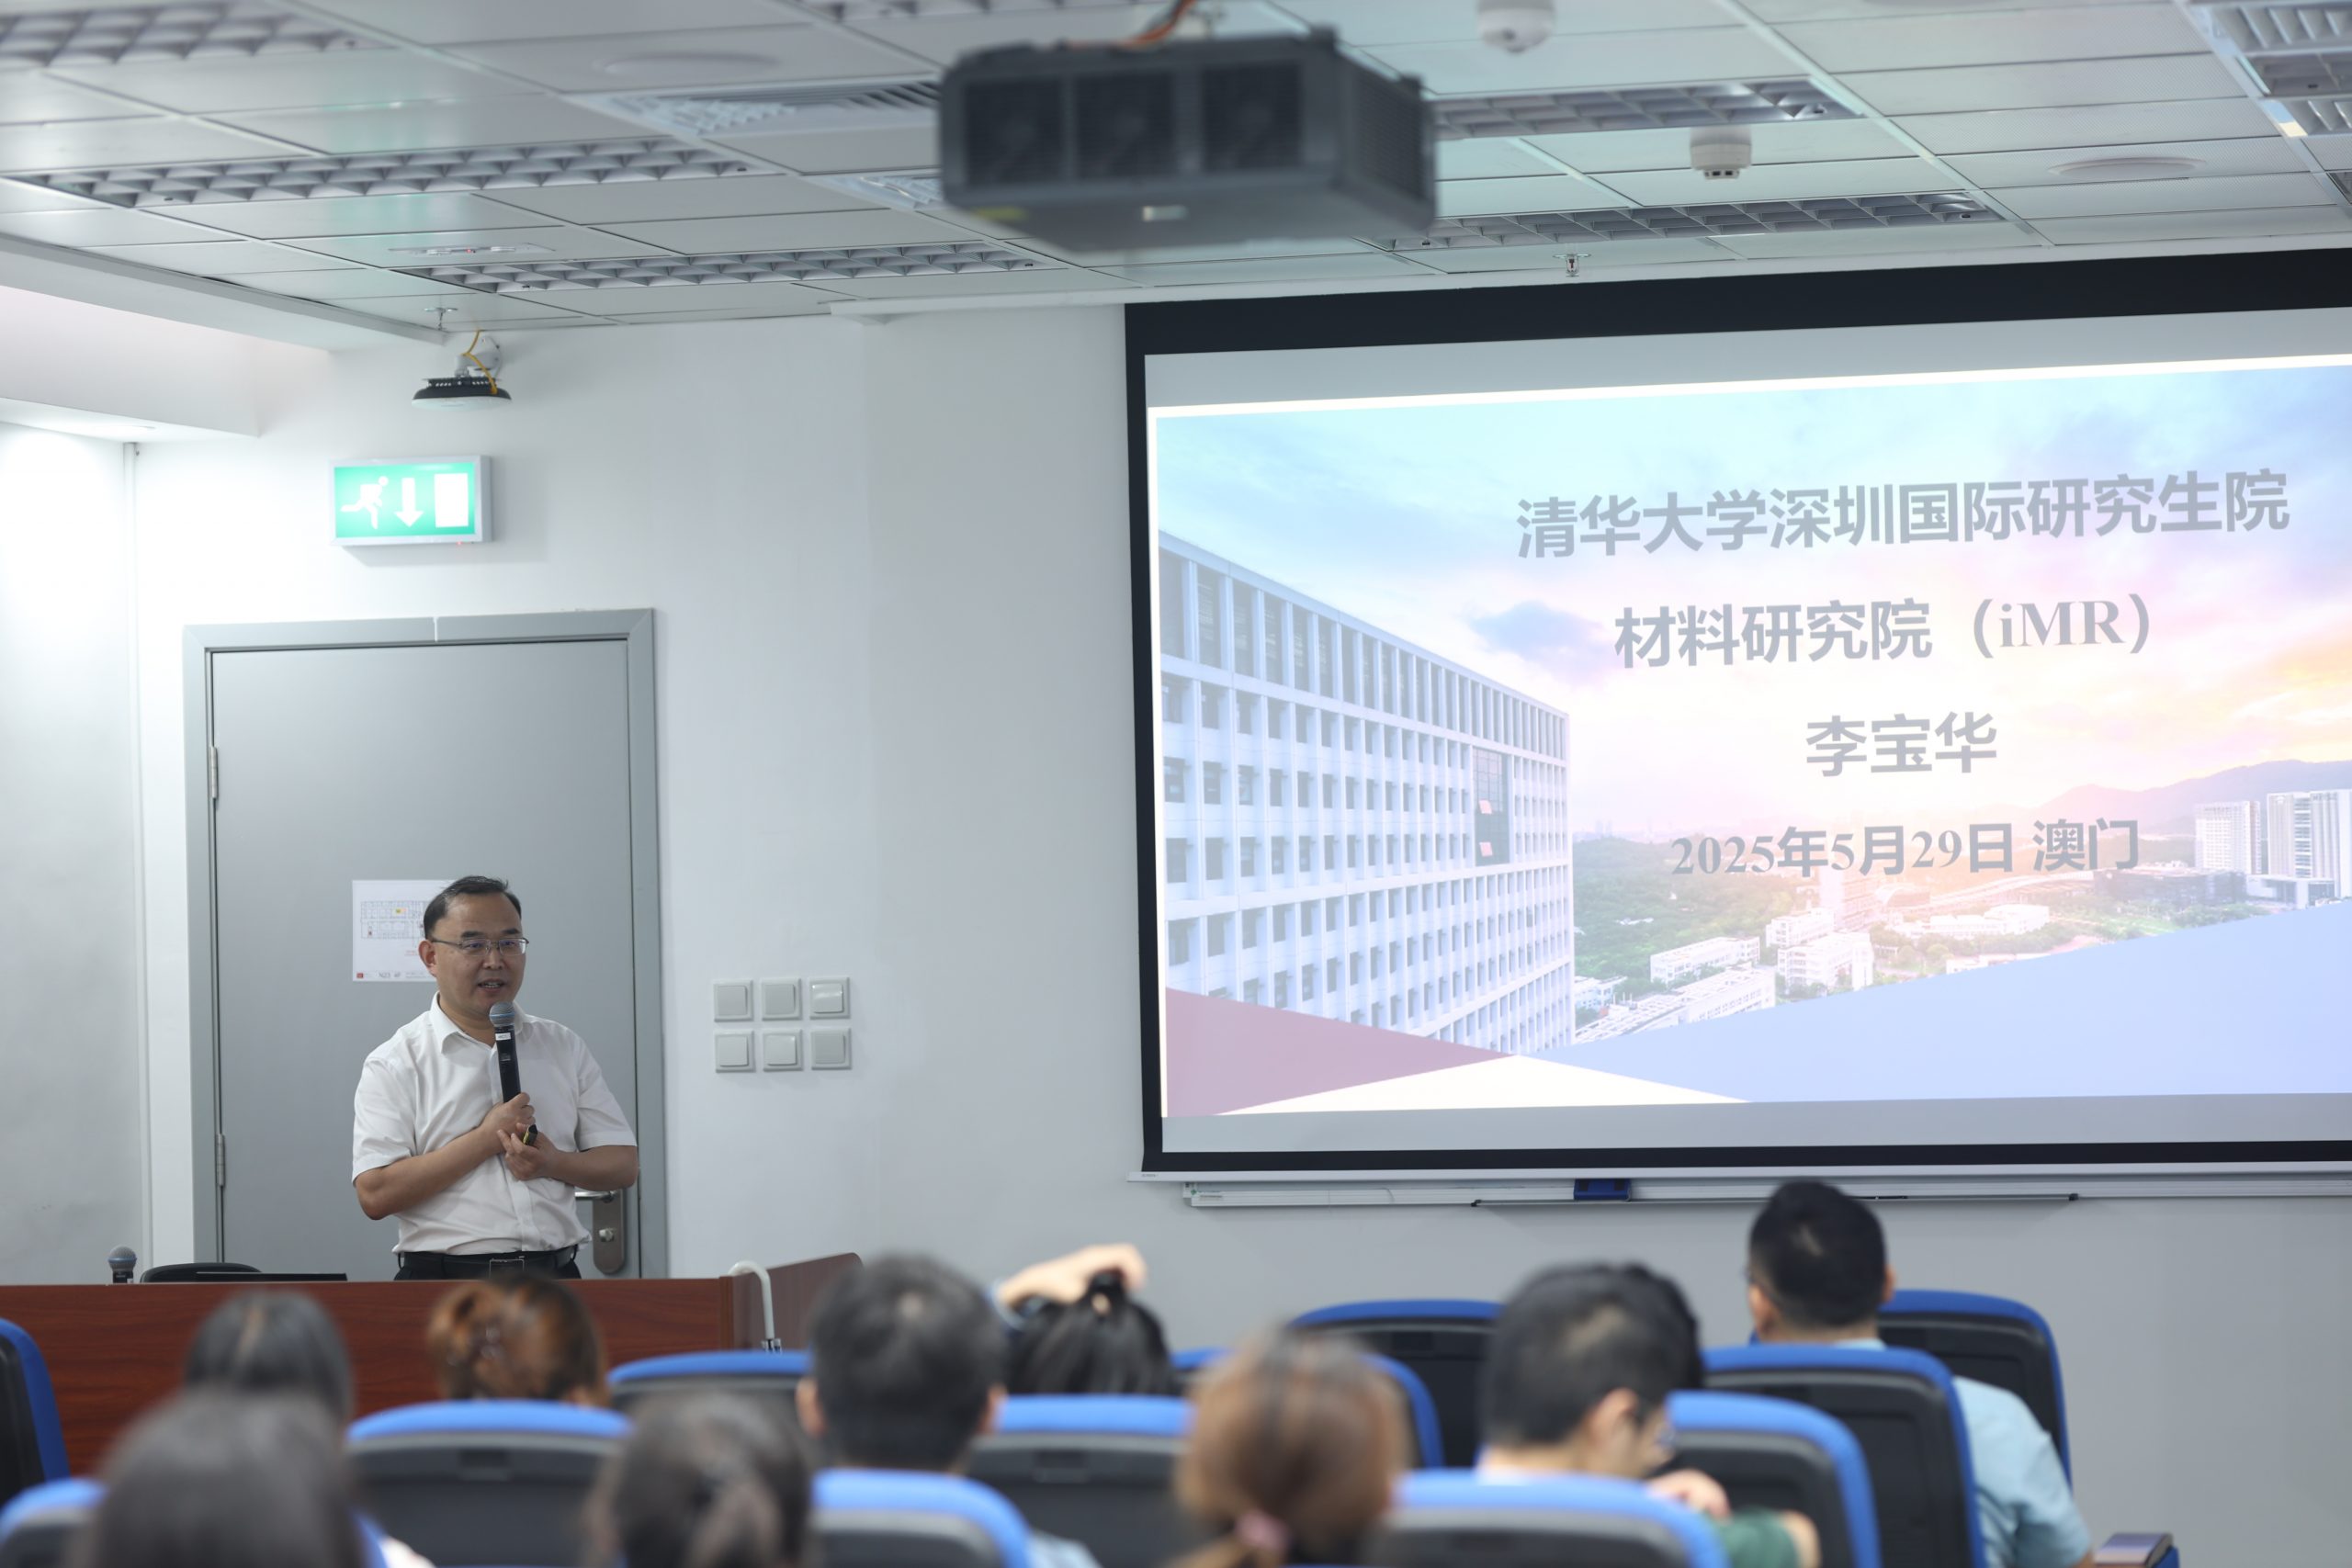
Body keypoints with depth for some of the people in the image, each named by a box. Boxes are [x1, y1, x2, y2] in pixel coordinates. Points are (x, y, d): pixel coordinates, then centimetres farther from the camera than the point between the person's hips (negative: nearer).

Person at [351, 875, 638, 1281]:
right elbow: (375, 1194, -5)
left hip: (554, 1276, 3)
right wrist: (485, 1140, -6)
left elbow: (623, 1164, 18)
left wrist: (556, 1163, -3)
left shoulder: (564, 1048, 18)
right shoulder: (394, 1064, 6)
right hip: (445, 1280, -3)